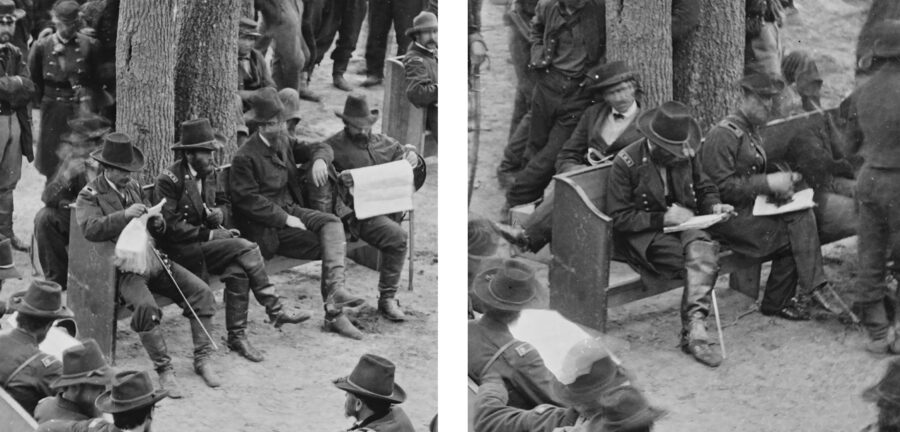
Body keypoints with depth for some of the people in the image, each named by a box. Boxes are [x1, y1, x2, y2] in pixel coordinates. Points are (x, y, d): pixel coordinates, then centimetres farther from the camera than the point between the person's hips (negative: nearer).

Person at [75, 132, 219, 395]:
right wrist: (125, 215, -28)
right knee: (146, 307, -34)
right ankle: (164, 369, -20)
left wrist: (157, 222, -1)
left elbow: (156, 229, 23)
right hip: (123, 268, -7)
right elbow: (90, 228, -21)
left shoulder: (133, 187, 17)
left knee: (201, 292, -10)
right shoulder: (90, 195, -2)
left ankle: (202, 359, -3)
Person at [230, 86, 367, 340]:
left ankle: (335, 289, -32)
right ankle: (334, 313, -18)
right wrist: (285, 219, -19)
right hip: (266, 228, -7)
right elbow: (248, 200, -17)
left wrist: (319, 159, -7)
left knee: (332, 224, -22)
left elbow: (320, 148, 19)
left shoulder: (284, 141, 10)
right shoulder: (245, 157, -13)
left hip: (291, 210, 7)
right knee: (328, 246, -20)